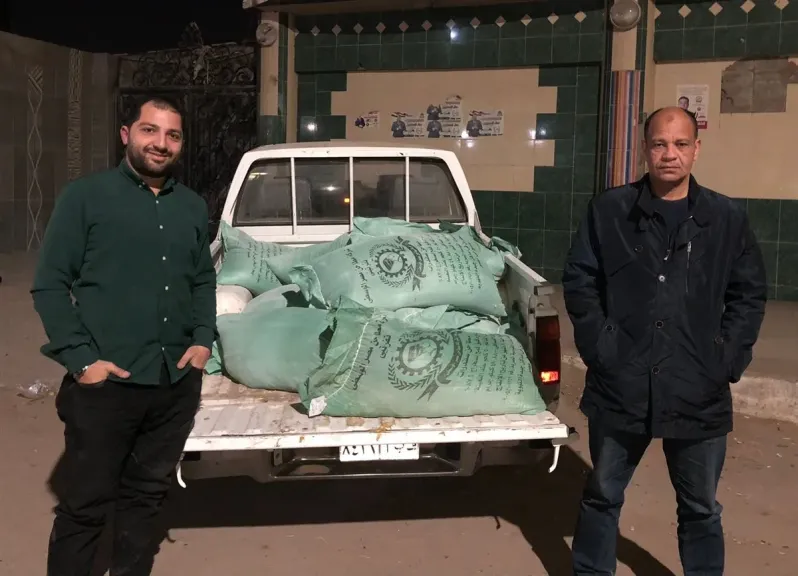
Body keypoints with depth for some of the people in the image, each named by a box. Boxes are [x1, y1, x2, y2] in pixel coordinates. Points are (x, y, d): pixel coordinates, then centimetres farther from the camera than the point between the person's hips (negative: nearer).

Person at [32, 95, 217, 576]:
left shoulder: (193, 207, 12)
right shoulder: (85, 196, -3)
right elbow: (50, 284, -5)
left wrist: (204, 338, 4)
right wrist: (80, 358, -13)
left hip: (177, 382, 5)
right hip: (105, 383, -4)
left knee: (147, 495, 17)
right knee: (85, 504, 5)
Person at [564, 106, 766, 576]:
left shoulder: (727, 218, 0)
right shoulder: (609, 211, -2)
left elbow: (750, 292, 6)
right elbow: (579, 280, 2)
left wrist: (729, 357, -3)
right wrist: (597, 344, -6)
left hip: (699, 391, 1)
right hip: (621, 384, 0)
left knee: (701, 507, 17)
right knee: (603, 495, 17)